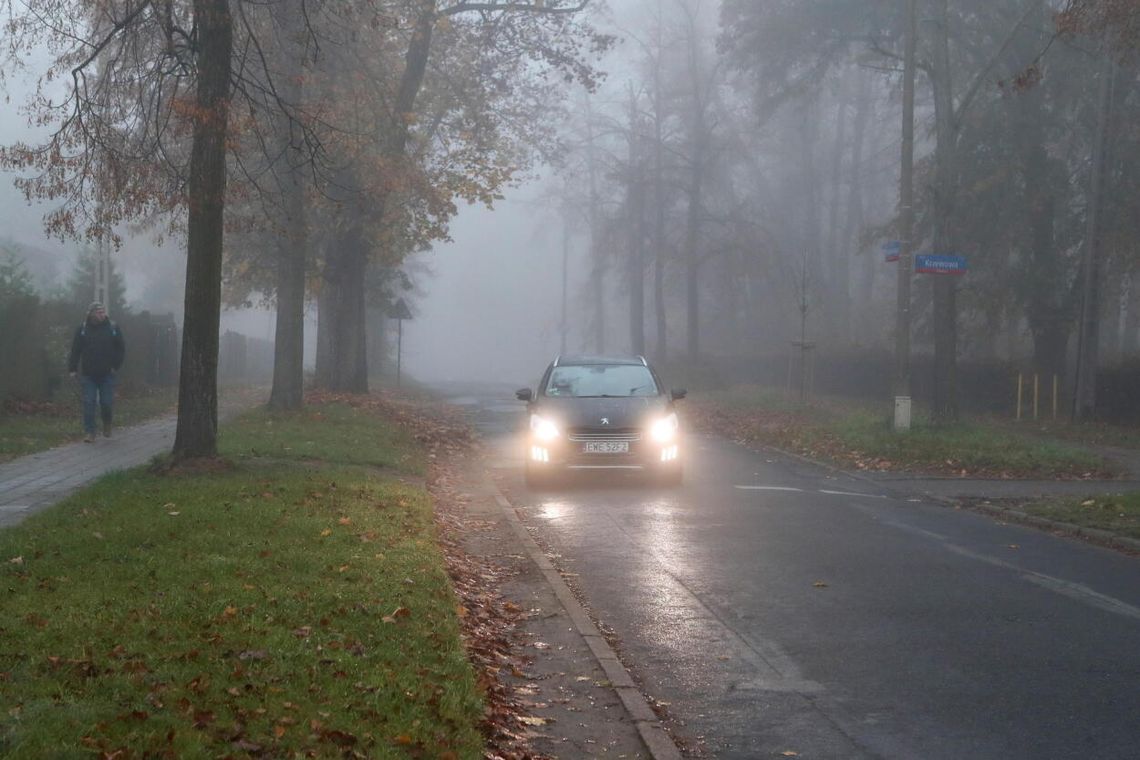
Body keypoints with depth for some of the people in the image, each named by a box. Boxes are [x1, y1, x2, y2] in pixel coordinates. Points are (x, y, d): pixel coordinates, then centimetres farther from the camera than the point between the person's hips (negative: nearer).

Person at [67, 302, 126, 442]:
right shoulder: (83, 329, 0)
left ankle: (107, 423, 30)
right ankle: (89, 432, 3)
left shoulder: (113, 328, -1)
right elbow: (75, 350, 2)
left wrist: (115, 366, -3)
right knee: (88, 403, -2)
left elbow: (121, 350, 5)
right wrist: (72, 369, -4)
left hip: (107, 374, 0)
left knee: (106, 402, 0)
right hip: (88, 374, 0)